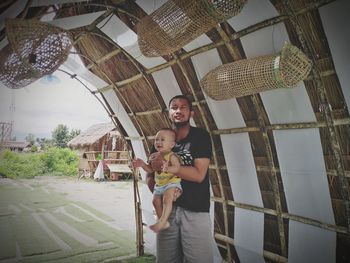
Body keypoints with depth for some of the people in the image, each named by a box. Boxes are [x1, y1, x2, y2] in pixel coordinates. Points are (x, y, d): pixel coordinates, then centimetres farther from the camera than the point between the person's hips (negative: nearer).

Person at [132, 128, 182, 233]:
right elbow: (151, 169, 14)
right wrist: (143, 164, -2)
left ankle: (162, 221, -22)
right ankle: (164, 223, 15)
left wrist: (167, 168, -47)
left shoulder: (172, 156, -15)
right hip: (159, 184, 8)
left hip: (172, 182, -8)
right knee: (156, 201, 2)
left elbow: (177, 167, -30)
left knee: (167, 199, -27)